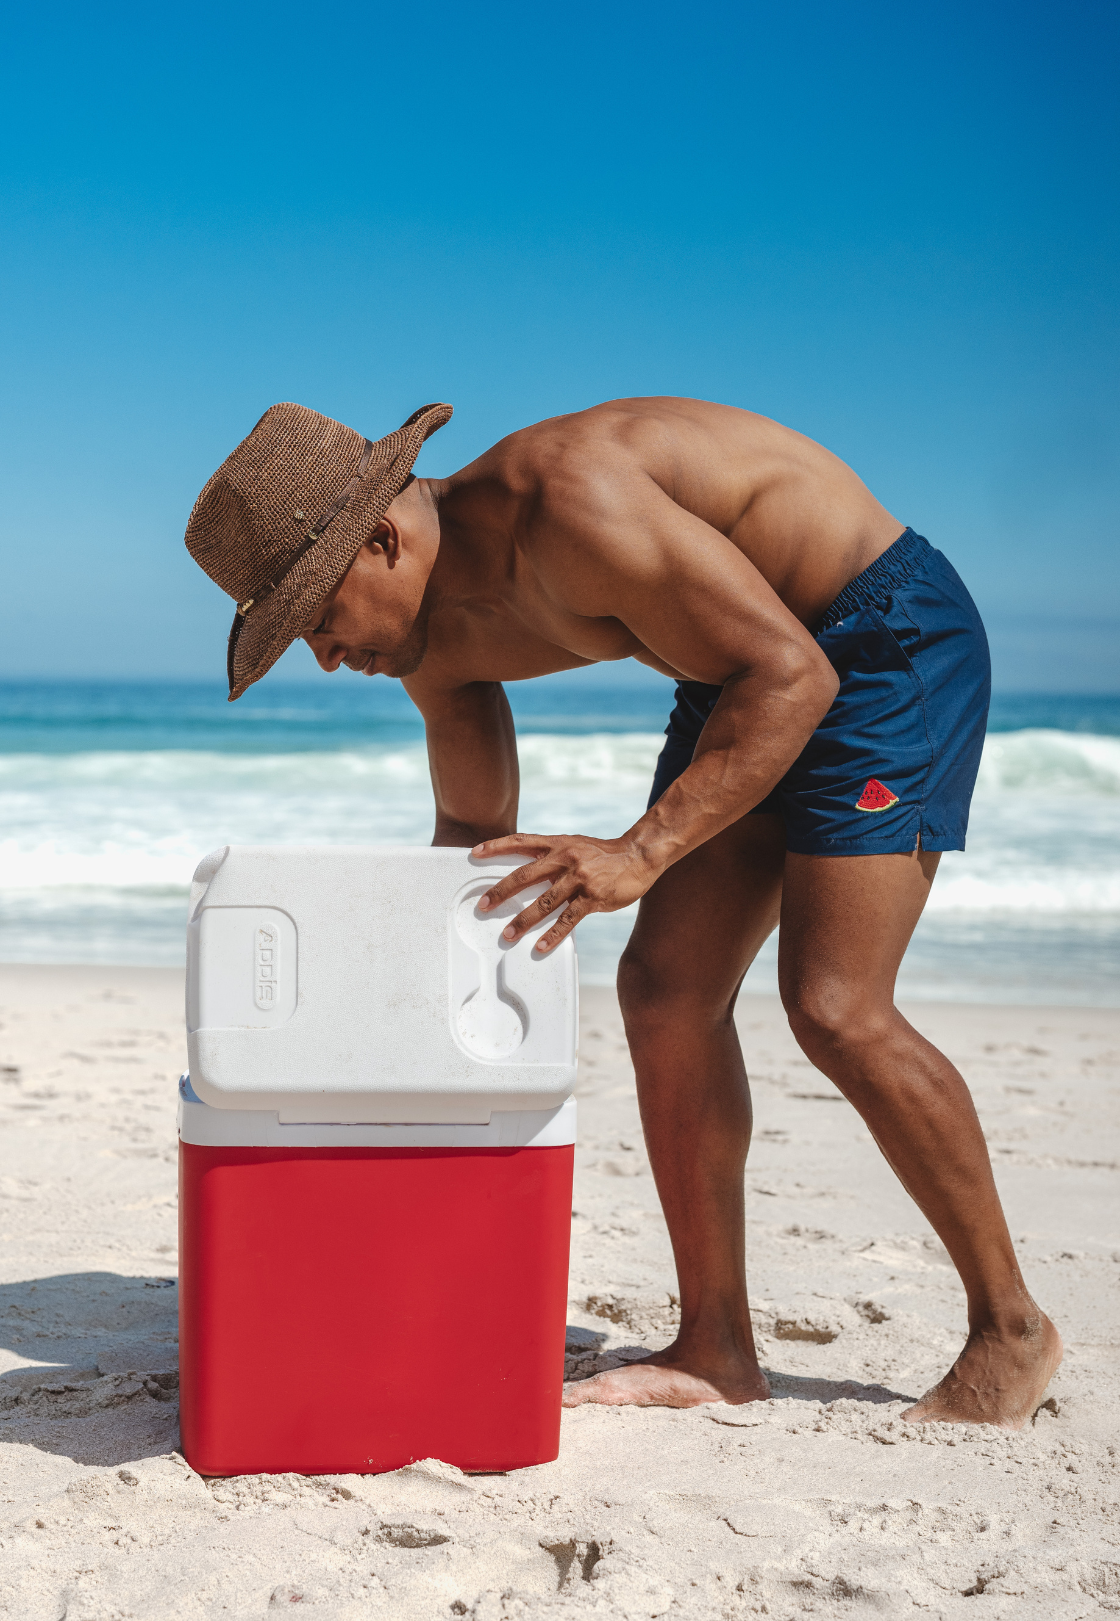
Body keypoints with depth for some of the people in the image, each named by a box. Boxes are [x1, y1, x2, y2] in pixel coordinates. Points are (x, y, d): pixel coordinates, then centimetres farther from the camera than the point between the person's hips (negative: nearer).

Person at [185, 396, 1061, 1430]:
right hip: (749, 669, 9)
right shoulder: (437, 634, -2)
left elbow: (790, 675, -30)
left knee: (835, 1010, -16)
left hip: (888, 644, -9)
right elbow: (474, 829, 12)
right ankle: (716, 1350, 8)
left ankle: (1011, 1330, 2)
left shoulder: (571, 504, -30)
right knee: (665, 993, 0)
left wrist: (642, 851, -36)